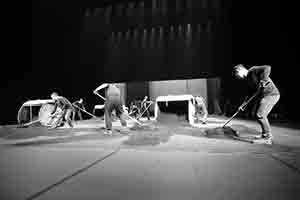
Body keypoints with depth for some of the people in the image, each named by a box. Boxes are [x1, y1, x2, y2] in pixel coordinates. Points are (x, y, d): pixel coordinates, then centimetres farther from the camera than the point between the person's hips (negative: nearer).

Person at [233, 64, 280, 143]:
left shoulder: (253, 70, -7)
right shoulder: (248, 79, 18)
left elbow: (267, 68, -21)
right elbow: (250, 94, 18)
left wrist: (263, 81, -27)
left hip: (271, 94, -10)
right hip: (263, 95, 10)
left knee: (260, 114, -15)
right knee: (258, 115, 13)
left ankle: (268, 136, -2)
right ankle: (264, 134, 27)